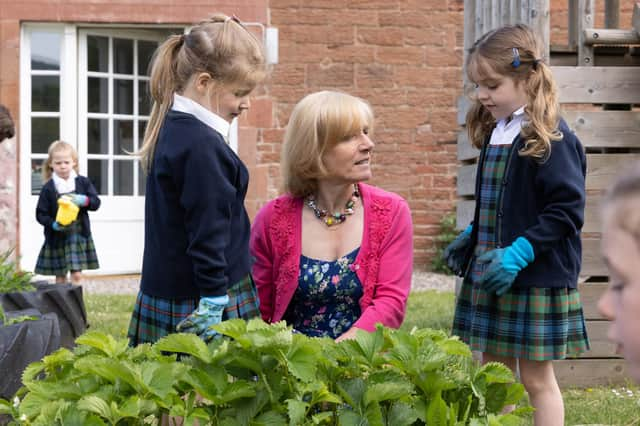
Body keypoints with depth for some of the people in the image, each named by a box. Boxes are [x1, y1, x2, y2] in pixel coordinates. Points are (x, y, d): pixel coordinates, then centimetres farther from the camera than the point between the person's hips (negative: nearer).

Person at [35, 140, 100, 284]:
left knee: (77, 275, -3)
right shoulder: (48, 188, -4)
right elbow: (41, 214, -3)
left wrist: (84, 200, -19)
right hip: (57, 238, -1)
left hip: (79, 235, 1)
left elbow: (96, 202, 1)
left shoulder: (83, 182, 2)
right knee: (60, 277, 7)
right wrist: (53, 224, -20)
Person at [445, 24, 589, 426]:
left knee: (537, 378, 3)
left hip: (536, 277, -8)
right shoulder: (493, 131, 9)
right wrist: (471, 237, 10)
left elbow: (567, 209, -19)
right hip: (489, 273, 8)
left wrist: (520, 252, -24)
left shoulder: (551, 137, -16)